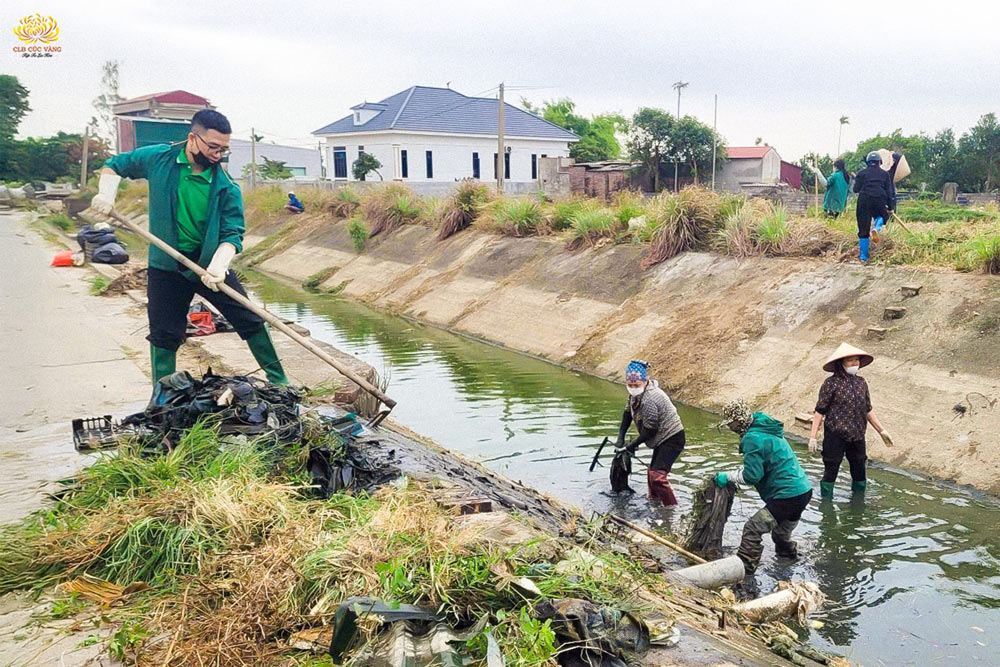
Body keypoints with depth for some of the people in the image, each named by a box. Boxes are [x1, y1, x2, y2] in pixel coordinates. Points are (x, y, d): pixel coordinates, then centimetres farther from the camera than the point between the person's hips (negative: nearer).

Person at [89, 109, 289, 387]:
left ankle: (279, 381, 14)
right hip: (166, 267, 1)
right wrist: (106, 193, -12)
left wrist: (218, 265, -36)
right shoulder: (157, 158, -8)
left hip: (212, 263, 0)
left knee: (250, 321, -1)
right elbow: (114, 165, 9)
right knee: (164, 336, 7)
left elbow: (232, 234, -17)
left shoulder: (226, 188, -12)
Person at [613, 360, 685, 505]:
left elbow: (650, 430, -25)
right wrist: (621, 438, 4)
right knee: (652, 473, 22)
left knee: (657, 476, -21)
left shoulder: (649, 399, -30)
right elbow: (628, 412, 11)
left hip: (672, 439, -10)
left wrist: (633, 444, -12)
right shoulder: (636, 393, 0)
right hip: (662, 439, 10)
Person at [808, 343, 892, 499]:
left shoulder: (861, 382, 5)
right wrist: (813, 436, -12)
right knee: (830, 472, 5)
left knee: (859, 473, 15)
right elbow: (820, 411, -8)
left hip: (857, 436, 5)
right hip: (835, 436, -5)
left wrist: (881, 430, 16)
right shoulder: (831, 383, -10)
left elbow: (868, 410, 16)